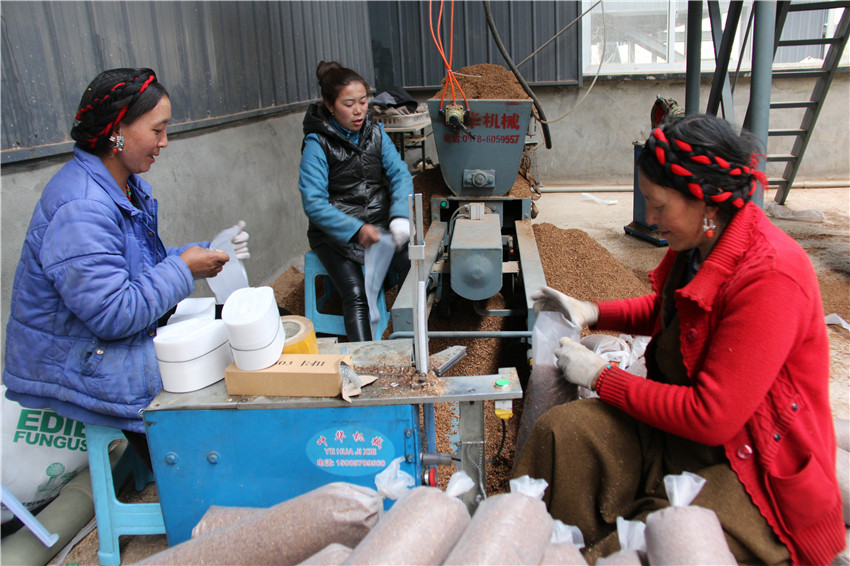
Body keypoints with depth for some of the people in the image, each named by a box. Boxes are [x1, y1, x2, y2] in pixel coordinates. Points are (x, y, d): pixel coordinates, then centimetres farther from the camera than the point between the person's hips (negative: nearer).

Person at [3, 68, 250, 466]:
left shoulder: (129, 187, 5)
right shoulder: (80, 210, -28)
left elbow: (147, 266, 13)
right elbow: (113, 315, -30)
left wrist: (207, 253, -2)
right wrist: (183, 268, -21)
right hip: (78, 369, -9)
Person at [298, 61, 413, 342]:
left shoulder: (375, 132, 6)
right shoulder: (317, 144, -9)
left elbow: (399, 174, -2)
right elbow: (313, 203, -15)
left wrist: (400, 216, -21)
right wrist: (356, 230, -27)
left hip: (380, 222, 4)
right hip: (336, 232, -3)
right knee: (356, 295, -25)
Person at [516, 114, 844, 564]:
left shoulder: (771, 278, -30)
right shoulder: (699, 244, -3)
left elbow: (711, 417, -28)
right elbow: (664, 310, 21)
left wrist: (601, 377, -19)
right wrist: (590, 313, 5)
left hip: (757, 476, -8)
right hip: (683, 427, 8)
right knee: (561, 432, -11)